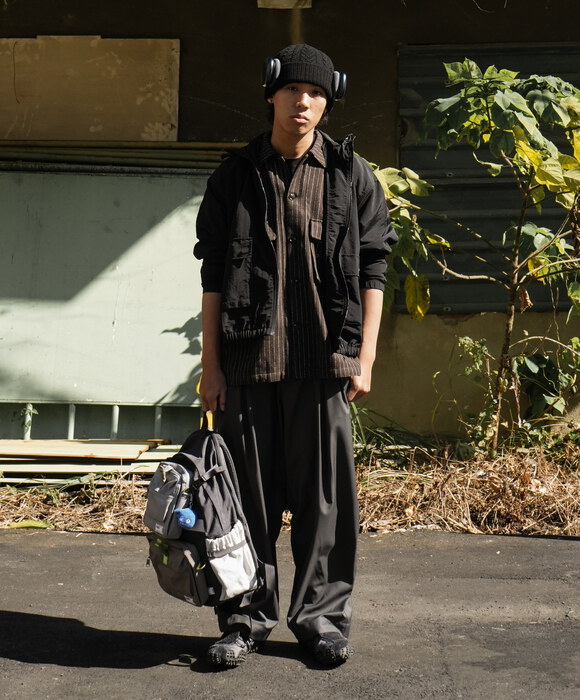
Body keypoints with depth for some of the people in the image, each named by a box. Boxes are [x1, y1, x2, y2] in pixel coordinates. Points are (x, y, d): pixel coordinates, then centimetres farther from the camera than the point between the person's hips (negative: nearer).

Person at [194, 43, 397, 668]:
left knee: (324, 492, 4)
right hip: (249, 358, 1)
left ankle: (321, 615, 17)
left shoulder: (350, 174, 6)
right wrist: (210, 365, 2)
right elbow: (213, 275, 7)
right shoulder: (236, 175, 8)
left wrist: (364, 357, -2)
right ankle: (247, 617, 18)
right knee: (250, 491, 6)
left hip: (323, 360, 0)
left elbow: (373, 270, 5)